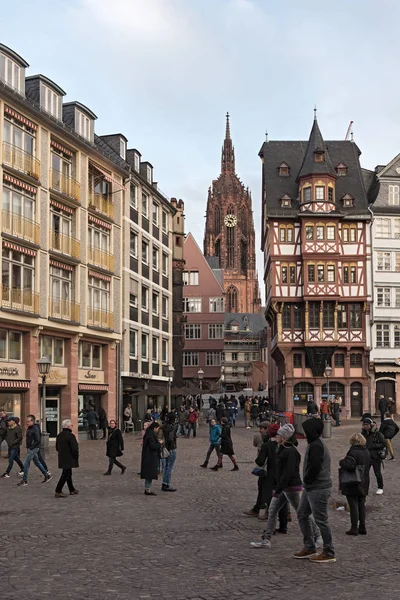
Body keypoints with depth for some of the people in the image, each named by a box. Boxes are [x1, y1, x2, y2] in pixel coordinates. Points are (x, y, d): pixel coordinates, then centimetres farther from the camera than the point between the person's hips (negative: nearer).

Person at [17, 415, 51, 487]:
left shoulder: (35, 429, -18)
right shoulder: (29, 429, 10)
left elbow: (38, 441, -21)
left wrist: (31, 447, -19)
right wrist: (27, 447, 12)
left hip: (33, 448, -10)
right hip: (30, 448, 10)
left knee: (26, 464, -8)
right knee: (36, 462, 16)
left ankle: (24, 481, 0)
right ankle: (47, 476, 26)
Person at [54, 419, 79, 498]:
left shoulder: (59, 435, 9)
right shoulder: (70, 435, -19)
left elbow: (57, 447, 17)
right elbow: (74, 448, -20)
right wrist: (76, 458, -7)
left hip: (62, 459, 9)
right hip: (69, 459, -9)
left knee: (68, 474, 19)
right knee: (65, 475, -4)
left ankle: (72, 490, 30)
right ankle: (58, 491, -6)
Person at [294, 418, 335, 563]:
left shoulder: (316, 446, -19)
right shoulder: (315, 444, 14)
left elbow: (314, 467, -25)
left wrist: (307, 480, -9)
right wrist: (306, 483, 9)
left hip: (318, 489, -11)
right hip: (310, 488, 11)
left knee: (321, 520, -3)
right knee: (302, 514, 16)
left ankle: (329, 553, 7)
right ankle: (309, 548, 24)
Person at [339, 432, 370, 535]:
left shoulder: (353, 452, -19)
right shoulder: (367, 452, 6)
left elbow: (349, 465, -31)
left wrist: (342, 461, -12)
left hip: (352, 484, -7)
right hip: (364, 484, 7)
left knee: (353, 506, 0)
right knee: (361, 505, 14)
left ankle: (354, 528, 3)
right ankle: (362, 527, 19)